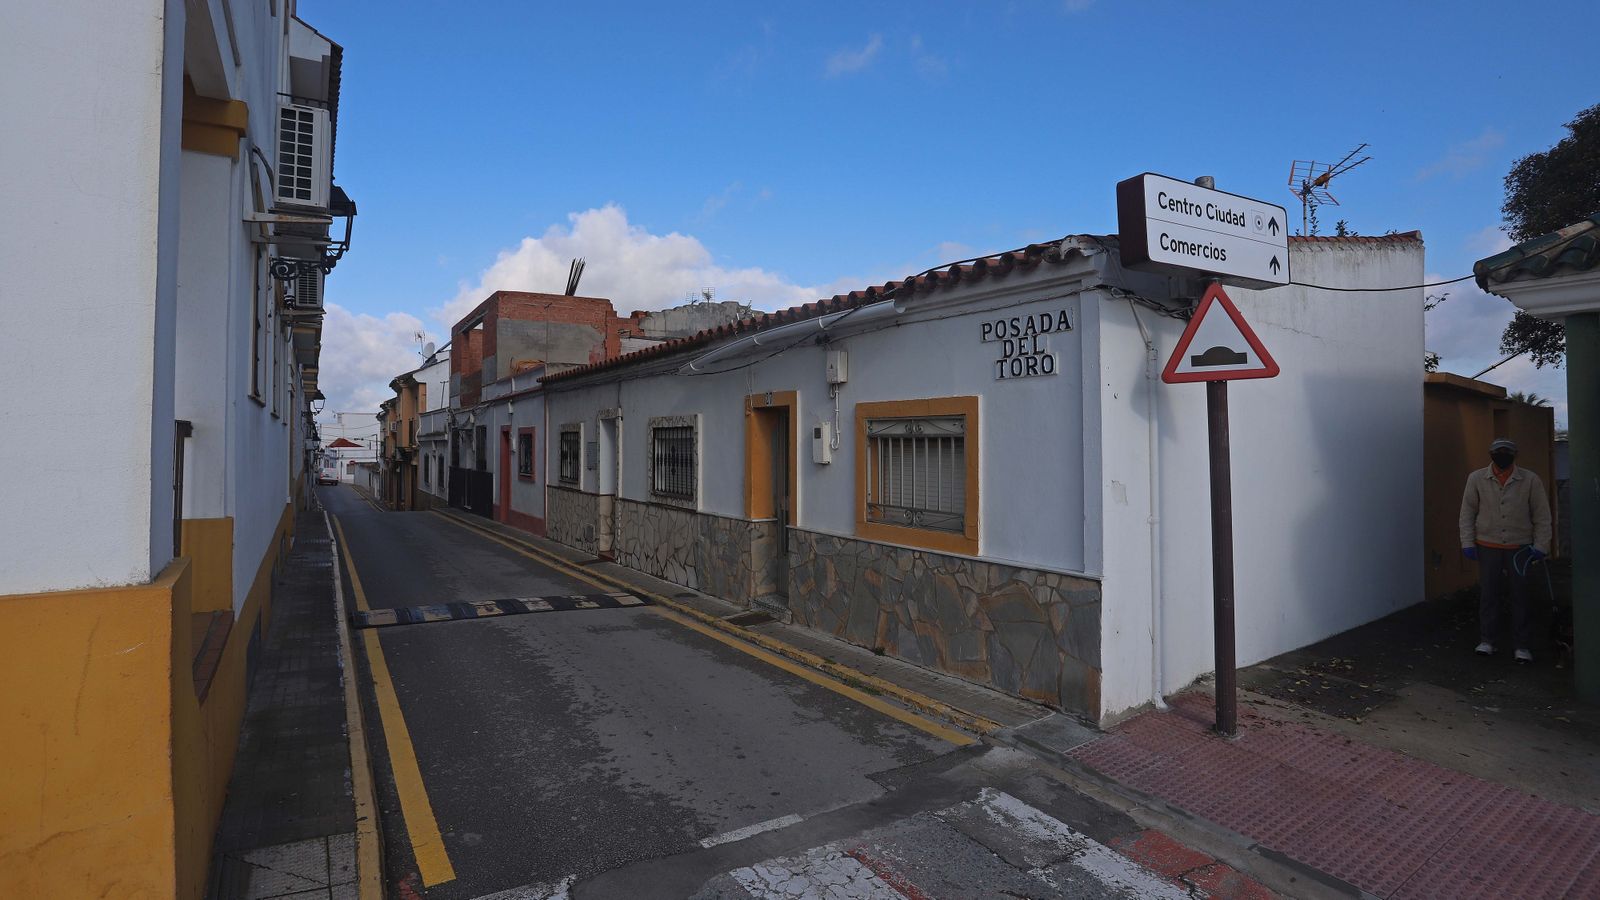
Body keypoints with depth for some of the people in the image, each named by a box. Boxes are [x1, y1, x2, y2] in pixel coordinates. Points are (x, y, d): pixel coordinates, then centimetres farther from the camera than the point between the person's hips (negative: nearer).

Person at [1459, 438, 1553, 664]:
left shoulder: (1530, 480, -4)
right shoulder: (1476, 479, -2)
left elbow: (1542, 516, 2)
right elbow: (1467, 512, 3)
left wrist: (1541, 546, -2)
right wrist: (1467, 543, 0)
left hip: (1520, 547, 0)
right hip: (1488, 546, 0)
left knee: (1521, 596, 4)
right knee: (1488, 594, 5)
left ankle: (1522, 645, 13)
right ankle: (1486, 640, 15)